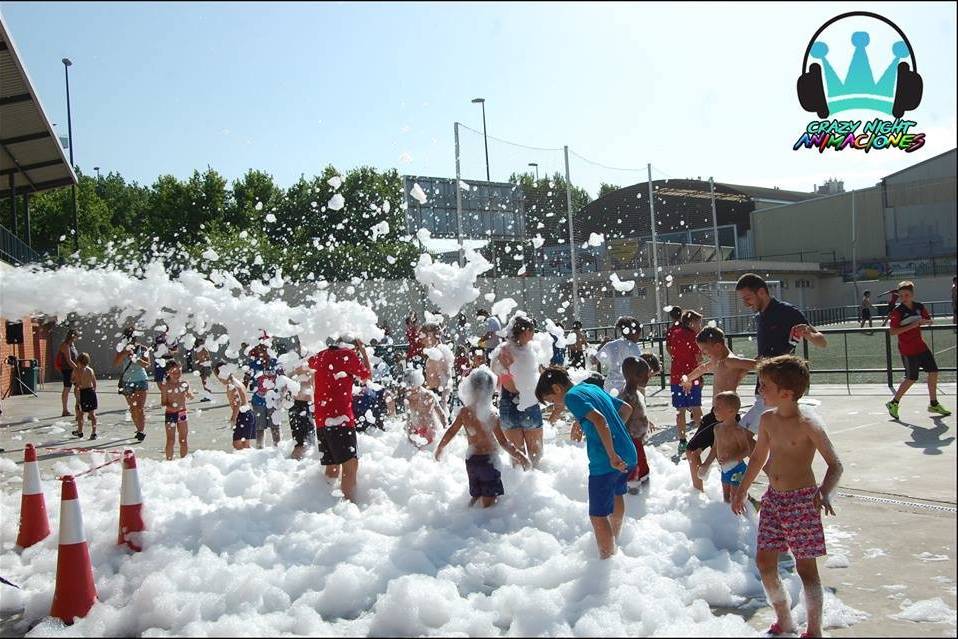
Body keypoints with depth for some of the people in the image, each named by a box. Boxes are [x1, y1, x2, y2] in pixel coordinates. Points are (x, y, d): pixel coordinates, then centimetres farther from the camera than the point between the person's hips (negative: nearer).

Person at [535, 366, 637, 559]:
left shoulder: (572, 396, -11)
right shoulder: (593, 388, 16)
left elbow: (599, 420, -26)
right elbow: (626, 408, 25)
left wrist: (612, 456, -25)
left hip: (605, 463, -10)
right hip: (629, 455, 10)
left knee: (598, 515, 1)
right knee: (616, 494, 34)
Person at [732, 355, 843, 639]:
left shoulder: (808, 425, -15)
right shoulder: (767, 420, 5)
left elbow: (835, 465, -16)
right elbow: (759, 456, 19)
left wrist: (824, 492, -34)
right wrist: (742, 490, 25)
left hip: (802, 500, -7)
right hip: (773, 498, 7)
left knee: (805, 567, 2)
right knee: (764, 561, 8)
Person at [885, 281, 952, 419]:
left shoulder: (919, 307, 1)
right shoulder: (898, 311, -16)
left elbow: (930, 321, 14)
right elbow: (892, 332, -21)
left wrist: (924, 321, -10)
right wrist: (911, 326, -27)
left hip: (920, 346, 7)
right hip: (907, 350, -6)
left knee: (933, 371, 8)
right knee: (912, 378, -2)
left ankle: (933, 404, 22)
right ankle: (893, 403, 12)